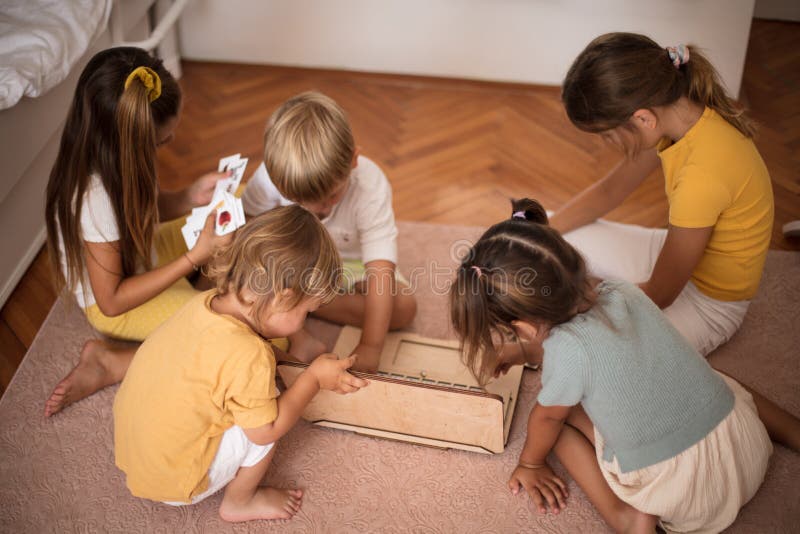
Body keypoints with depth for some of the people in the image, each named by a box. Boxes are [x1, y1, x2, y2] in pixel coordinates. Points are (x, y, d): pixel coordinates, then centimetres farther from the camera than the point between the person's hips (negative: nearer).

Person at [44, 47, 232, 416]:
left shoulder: (113, 155, -14)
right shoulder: (95, 197, -36)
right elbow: (112, 300, -27)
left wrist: (189, 197, -13)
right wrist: (194, 258, -30)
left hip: (141, 254, 8)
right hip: (117, 303, -8)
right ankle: (110, 364, -9)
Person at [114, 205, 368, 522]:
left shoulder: (206, 302, -9)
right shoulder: (249, 356, -32)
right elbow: (265, 432, -20)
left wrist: (318, 374, 7)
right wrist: (314, 377, -12)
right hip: (172, 483, -8)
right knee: (268, 420, -8)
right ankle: (239, 503, 14)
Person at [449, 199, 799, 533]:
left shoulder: (566, 348, -23)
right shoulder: (622, 292, -4)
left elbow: (547, 418, -3)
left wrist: (530, 463, 17)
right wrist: (519, 355, 26)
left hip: (682, 494, -6)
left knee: (561, 412, 7)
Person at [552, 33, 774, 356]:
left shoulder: (702, 177, -37)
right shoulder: (683, 109, -13)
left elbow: (659, 295, -25)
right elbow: (610, 190, 1)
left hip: (707, 304, -8)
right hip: (676, 252, 8)